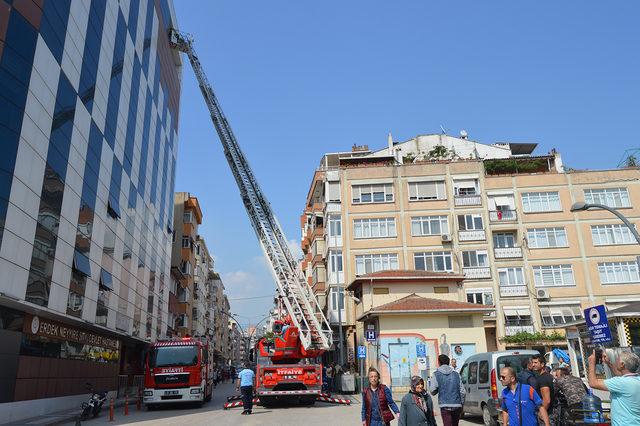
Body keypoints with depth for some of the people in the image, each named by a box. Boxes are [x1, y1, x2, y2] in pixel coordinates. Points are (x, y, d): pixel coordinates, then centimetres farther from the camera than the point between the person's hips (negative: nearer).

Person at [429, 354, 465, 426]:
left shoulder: (436, 374, -1)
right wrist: (461, 404, 16)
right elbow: (462, 391, 5)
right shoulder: (456, 374, 9)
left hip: (445, 406, -4)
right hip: (457, 405, 4)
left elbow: (433, 391, -7)